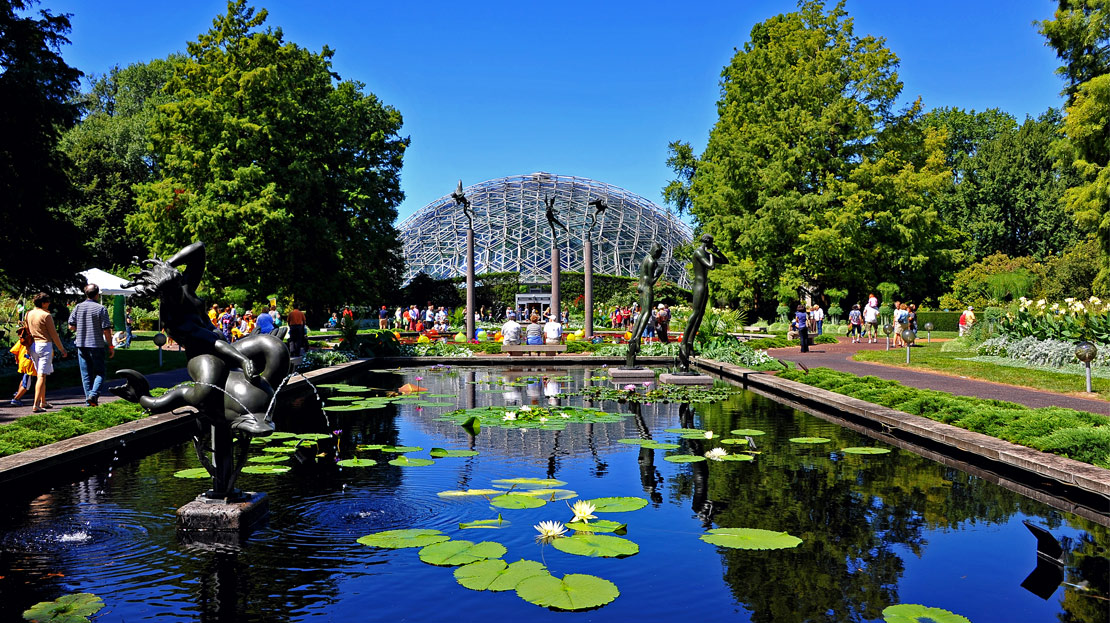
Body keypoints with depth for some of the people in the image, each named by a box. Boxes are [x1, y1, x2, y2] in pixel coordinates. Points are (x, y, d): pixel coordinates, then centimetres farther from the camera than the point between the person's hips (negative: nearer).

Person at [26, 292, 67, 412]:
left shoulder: (29, 314, 9)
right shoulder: (46, 315, -12)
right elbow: (54, 334, -8)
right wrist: (62, 349, 0)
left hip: (33, 346, 7)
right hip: (45, 345, -7)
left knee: (40, 375, 17)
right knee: (42, 376, -7)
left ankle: (43, 402, 25)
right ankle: (36, 405, -12)